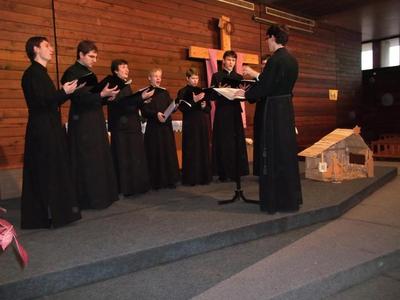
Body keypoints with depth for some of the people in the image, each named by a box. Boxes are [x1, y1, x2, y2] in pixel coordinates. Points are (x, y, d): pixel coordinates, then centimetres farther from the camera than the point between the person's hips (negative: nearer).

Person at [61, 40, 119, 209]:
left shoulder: (90, 74, 16)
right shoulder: (72, 73, -10)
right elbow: (79, 97, -20)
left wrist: (107, 97, 1)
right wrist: (102, 94, -29)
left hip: (95, 121, 9)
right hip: (82, 123, -9)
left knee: (98, 159, 11)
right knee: (86, 161, -5)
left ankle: (100, 195, 20)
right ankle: (88, 198, 5)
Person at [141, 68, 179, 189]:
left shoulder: (165, 92, 16)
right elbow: (144, 110, -10)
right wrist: (156, 114, -24)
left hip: (166, 126, 5)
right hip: (153, 127, -5)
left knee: (169, 152, 5)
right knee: (155, 154, -2)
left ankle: (169, 180, 12)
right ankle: (156, 182, 5)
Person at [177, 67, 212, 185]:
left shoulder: (202, 91, 12)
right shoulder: (183, 92, -1)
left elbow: (209, 108, 12)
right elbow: (182, 108, -11)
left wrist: (204, 106, -9)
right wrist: (194, 101, -21)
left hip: (203, 124, 4)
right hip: (190, 125, -4)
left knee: (204, 150, 5)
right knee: (191, 151, -4)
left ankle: (204, 177, 13)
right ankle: (190, 178, 3)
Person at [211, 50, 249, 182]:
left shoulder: (239, 77, 13)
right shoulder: (216, 76, 5)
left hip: (235, 112, 3)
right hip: (222, 112, -3)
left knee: (236, 141, 1)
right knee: (223, 141, -2)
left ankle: (236, 171, 8)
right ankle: (223, 173, 4)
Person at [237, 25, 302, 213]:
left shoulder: (275, 59, -15)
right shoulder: (292, 59, 12)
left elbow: (265, 87, -16)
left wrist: (245, 93, 1)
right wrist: (255, 74, 30)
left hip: (274, 109, -9)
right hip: (287, 107, 9)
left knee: (274, 153, -2)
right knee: (287, 151, 14)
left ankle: (276, 201, 6)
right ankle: (290, 197, 25)